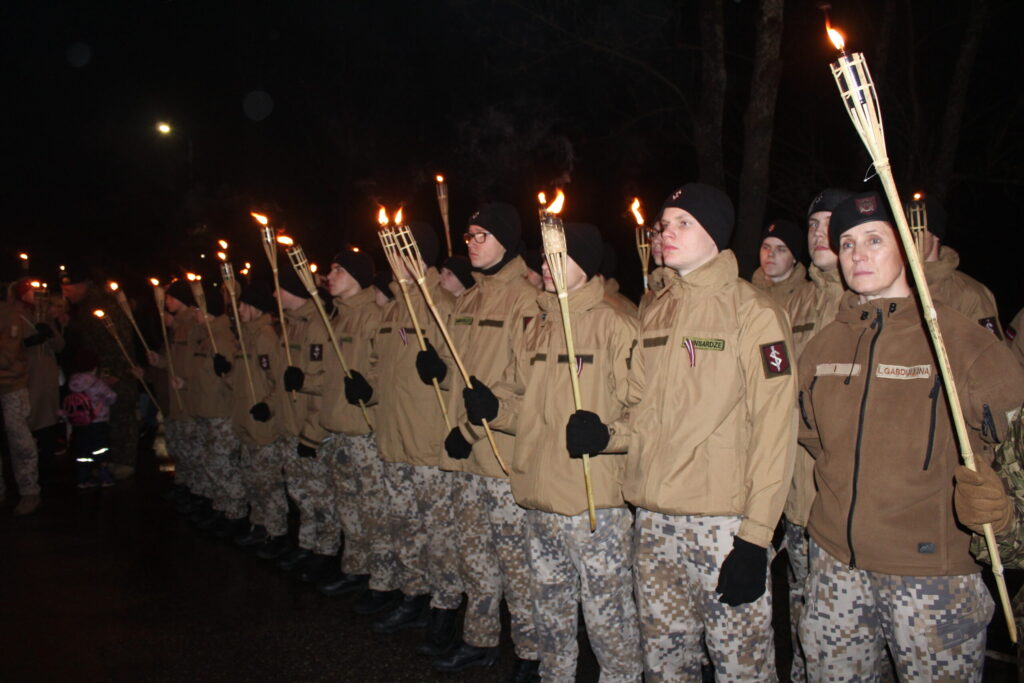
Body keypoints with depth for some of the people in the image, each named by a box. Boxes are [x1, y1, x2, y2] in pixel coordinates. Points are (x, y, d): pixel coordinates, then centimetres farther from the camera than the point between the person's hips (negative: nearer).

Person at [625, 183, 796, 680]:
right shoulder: (654, 311, 11)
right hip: (653, 517, 6)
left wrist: (755, 536, -15)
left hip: (723, 521, -5)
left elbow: (774, 429, -11)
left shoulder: (754, 313, -7)